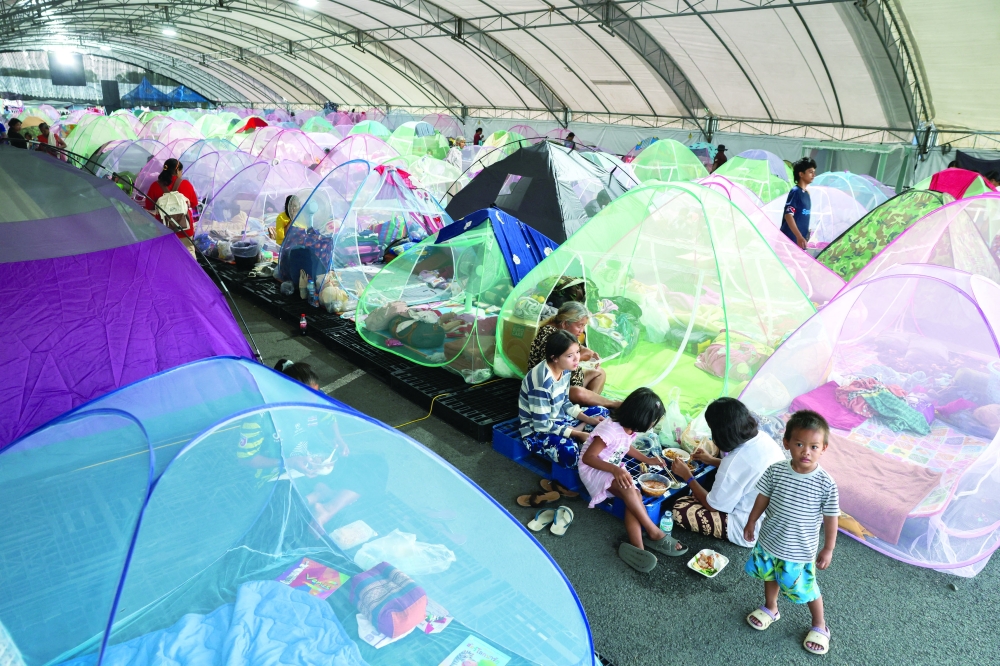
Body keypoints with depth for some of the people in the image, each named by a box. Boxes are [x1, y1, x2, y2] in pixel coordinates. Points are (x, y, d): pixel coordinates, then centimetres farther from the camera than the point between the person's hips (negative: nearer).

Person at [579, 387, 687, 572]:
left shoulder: (630, 427, -3)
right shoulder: (610, 430, -29)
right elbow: (588, 457, -28)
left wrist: (647, 459, 11)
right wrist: (615, 470, -38)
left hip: (614, 470, 8)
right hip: (593, 470, -8)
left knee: (635, 496, -22)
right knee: (628, 488, -33)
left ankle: (637, 547, -29)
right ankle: (654, 533, -22)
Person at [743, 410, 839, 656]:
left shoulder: (826, 484, -22)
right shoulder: (775, 471, -17)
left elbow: (830, 518, -11)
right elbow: (763, 499, -1)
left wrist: (828, 549, -4)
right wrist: (751, 523, 9)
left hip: (800, 550, -3)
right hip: (769, 542, 3)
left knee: (806, 589, 13)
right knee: (770, 576, 26)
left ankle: (820, 625, 42)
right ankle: (770, 609, 53)